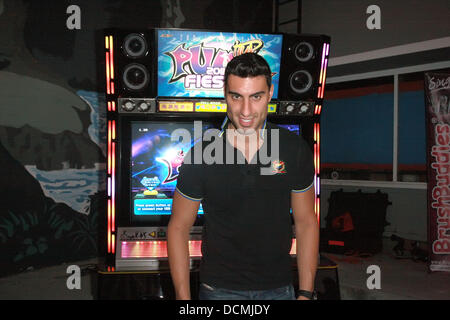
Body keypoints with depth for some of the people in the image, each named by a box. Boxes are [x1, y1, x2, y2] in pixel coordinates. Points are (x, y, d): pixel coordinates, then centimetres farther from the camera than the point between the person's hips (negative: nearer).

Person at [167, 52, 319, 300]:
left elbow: (306, 223, 1)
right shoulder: (201, 156, -12)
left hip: (279, 288, 2)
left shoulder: (296, 150, -7)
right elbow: (178, 228, -4)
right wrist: (183, 297, -8)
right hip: (219, 289, -2)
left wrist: (305, 294, -2)